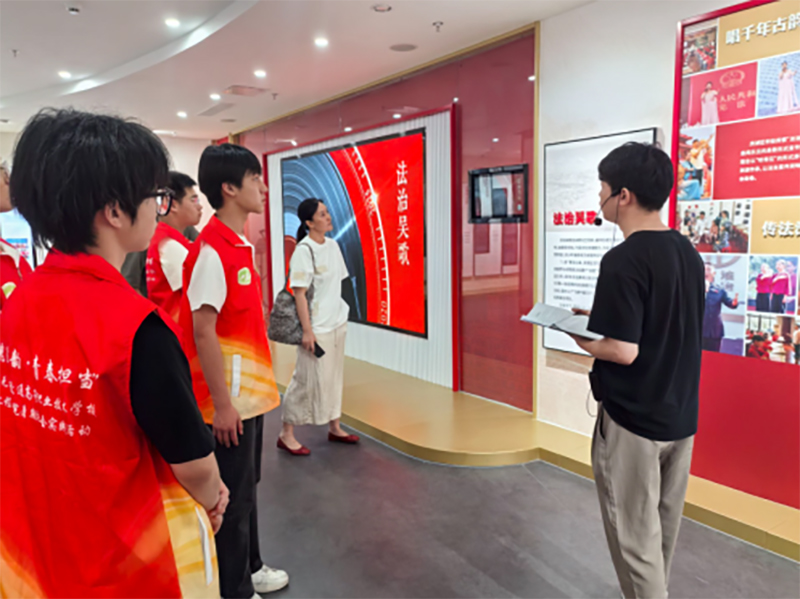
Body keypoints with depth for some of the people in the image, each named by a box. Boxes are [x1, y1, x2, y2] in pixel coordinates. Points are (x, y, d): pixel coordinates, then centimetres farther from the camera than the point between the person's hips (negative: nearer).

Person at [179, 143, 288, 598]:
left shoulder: (242, 245, 9)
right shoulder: (211, 250, -19)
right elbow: (203, 332, -21)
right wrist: (221, 403, -20)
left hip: (250, 390, 9)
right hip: (229, 398, -9)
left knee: (246, 486, 21)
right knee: (232, 496, 6)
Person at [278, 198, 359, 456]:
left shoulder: (332, 245, 7)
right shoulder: (303, 250, -15)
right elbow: (299, 292, -17)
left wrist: (341, 313, 15)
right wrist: (307, 330, -19)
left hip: (337, 322, 7)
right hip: (317, 326, -7)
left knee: (334, 375, 15)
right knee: (308, 379, -1)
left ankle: (334, 427, 28)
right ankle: (286, 434, 13)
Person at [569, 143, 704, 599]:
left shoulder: (623, 261, -22)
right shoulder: (689, 252, 5)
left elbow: (622, 351, -25)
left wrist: (577, 334, -7)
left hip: (633, 420, -8)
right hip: (681, 416, 9)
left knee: (636, 536, 7)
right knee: (663, 528, 22)